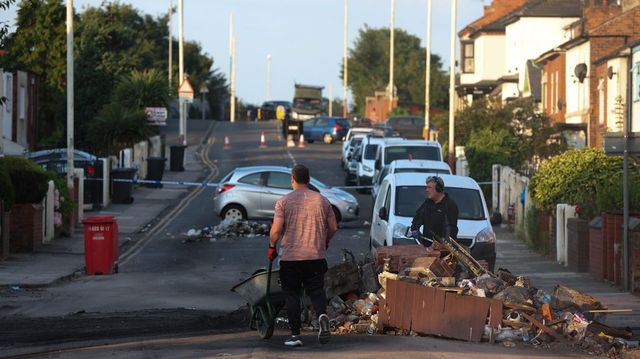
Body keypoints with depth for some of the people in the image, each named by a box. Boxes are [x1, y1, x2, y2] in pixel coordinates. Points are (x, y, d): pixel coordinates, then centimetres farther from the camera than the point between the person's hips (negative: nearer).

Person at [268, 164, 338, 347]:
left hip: (290, 257, -2)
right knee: (316, 290, 10)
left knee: (292, 294, 7)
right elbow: (333, 228, 7)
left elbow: (276, 229, -11)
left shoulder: (284, 201, -5)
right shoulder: (322, 201, 4)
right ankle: (322, 315, -21)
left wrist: (271, 246, 7)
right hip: (317, 256, 2)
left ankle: (295, 335, 4)